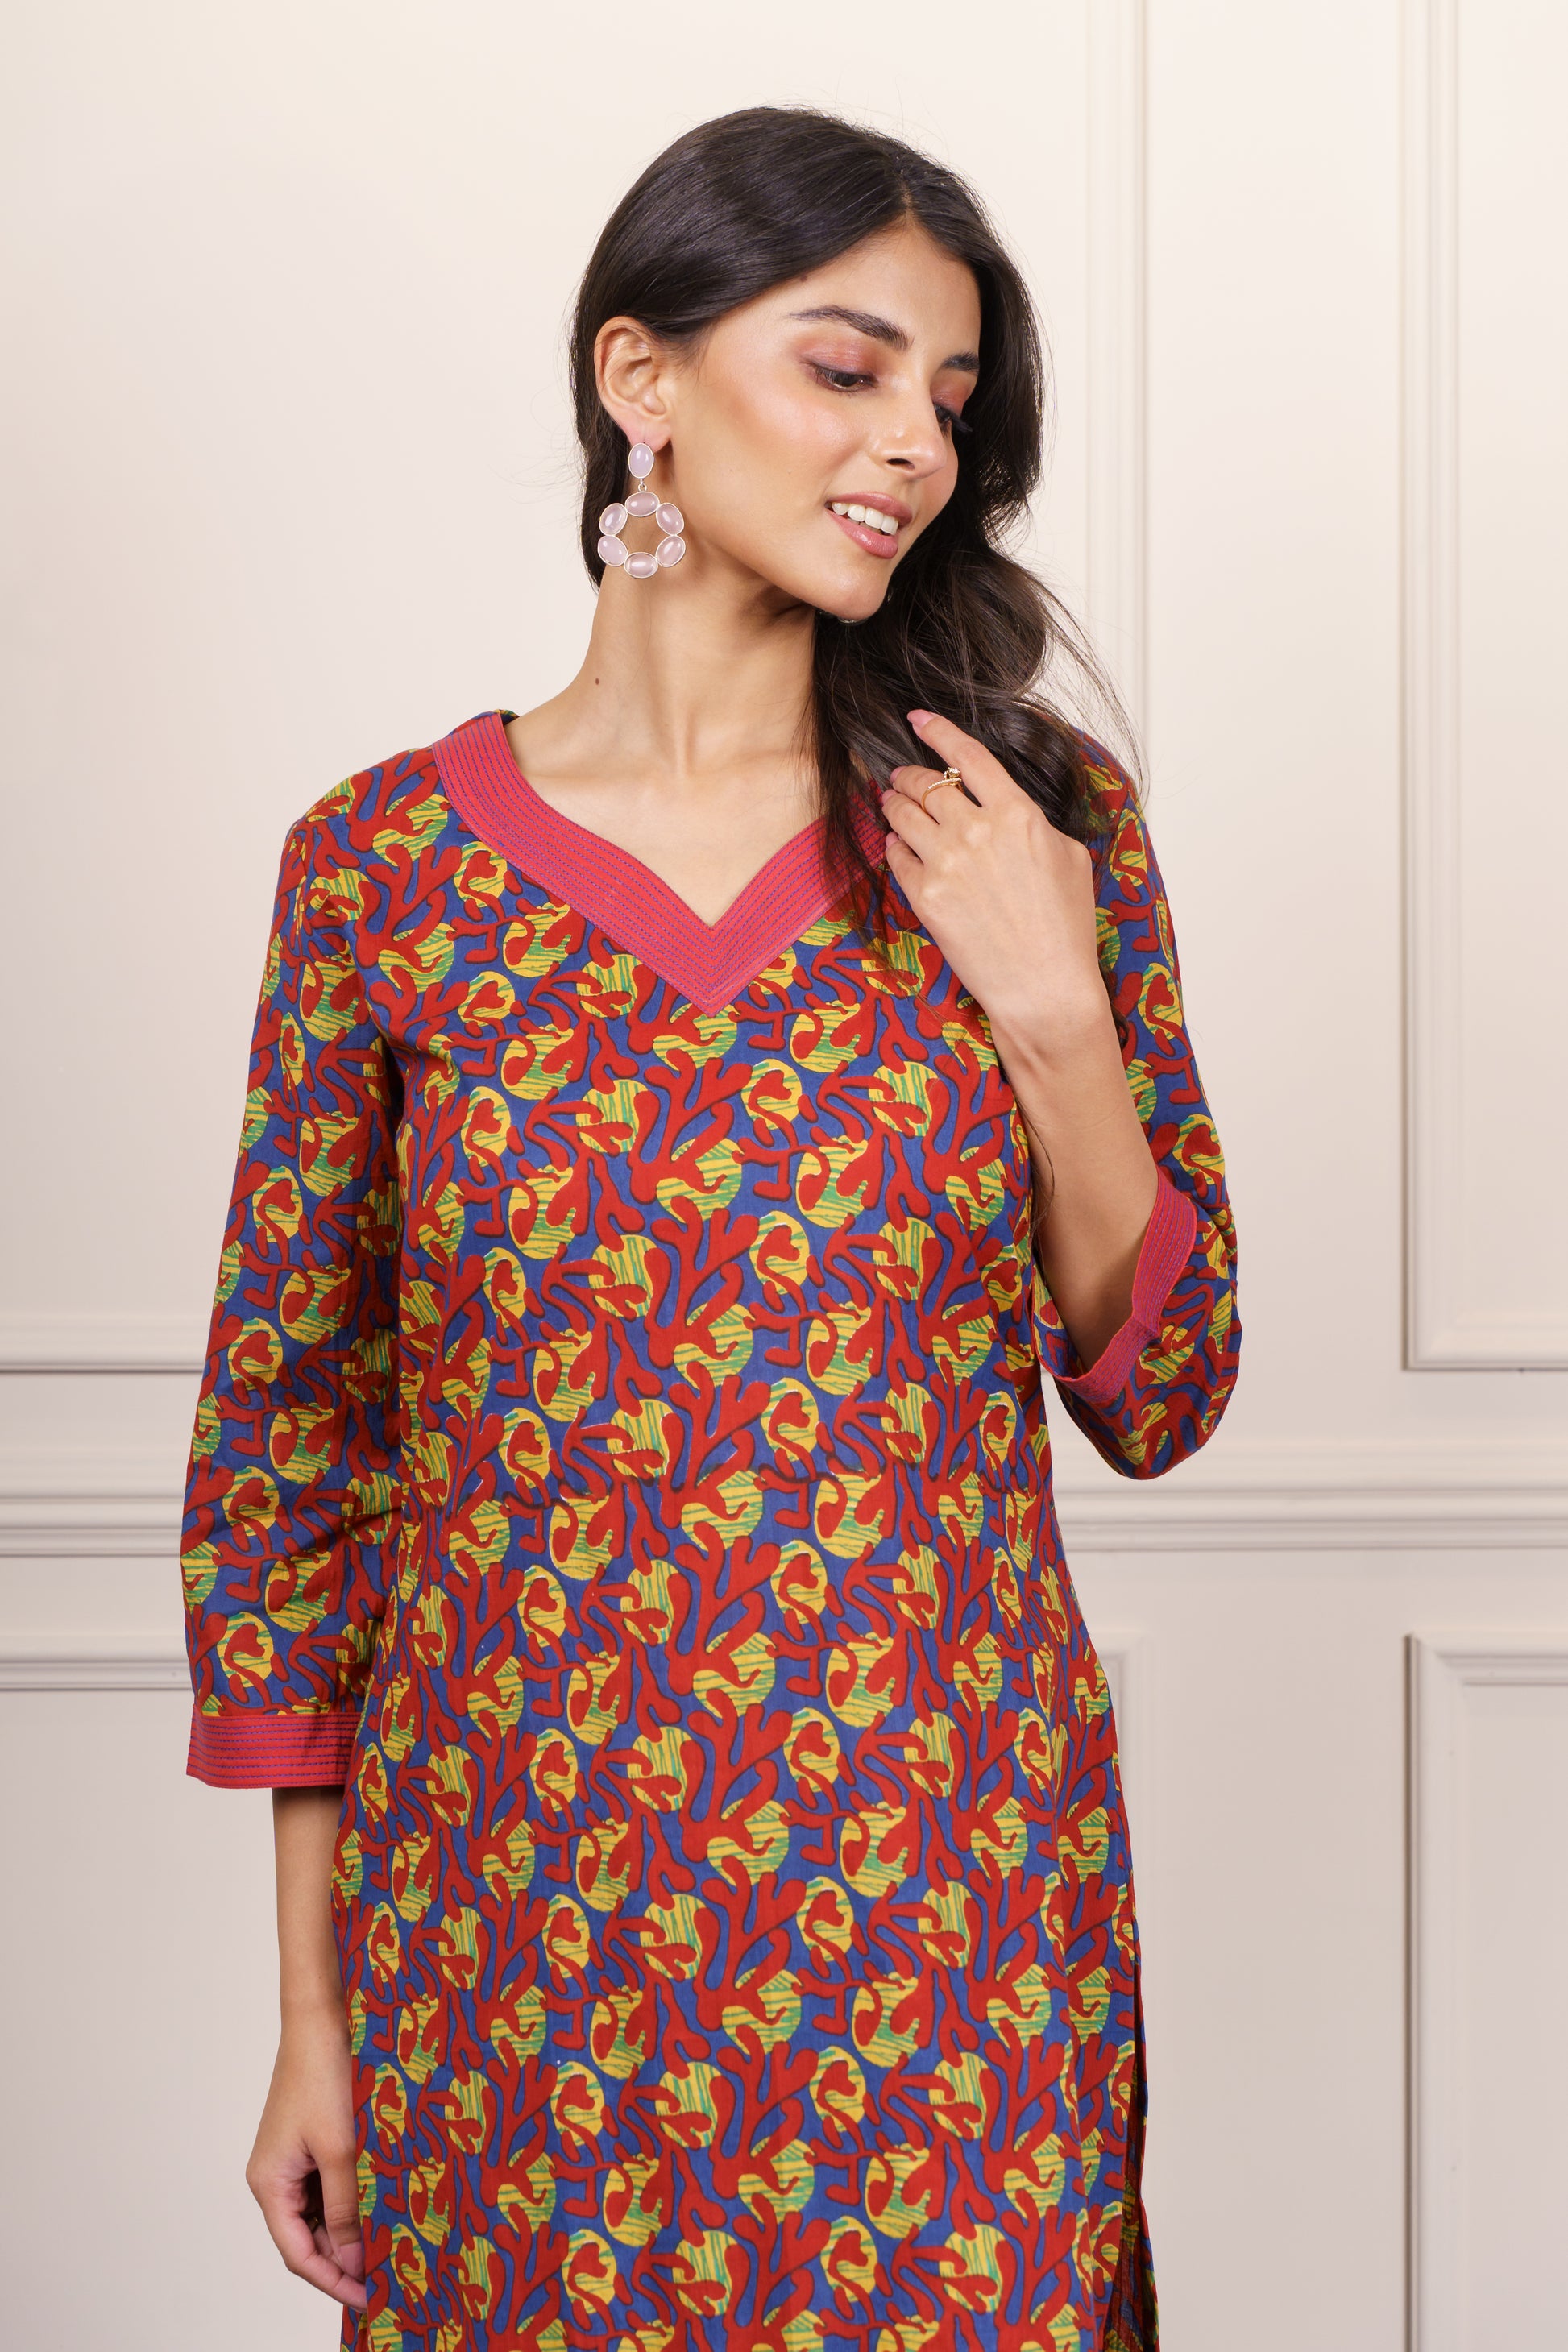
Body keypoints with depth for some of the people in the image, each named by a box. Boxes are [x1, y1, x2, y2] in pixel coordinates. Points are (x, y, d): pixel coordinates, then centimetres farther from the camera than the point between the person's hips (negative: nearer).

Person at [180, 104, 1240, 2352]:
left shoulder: (1035, 820, -1)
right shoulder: (384, 860, -3)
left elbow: (1162, 1396, 3)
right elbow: (286, 1444, 2)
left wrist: (1052, 1012, -13)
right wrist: (312, 2010, 3)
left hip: (950, 1919, 1)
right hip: (512, 1927, 0)